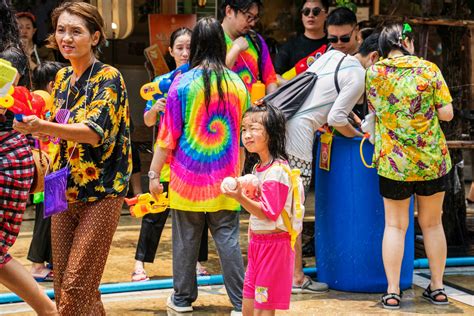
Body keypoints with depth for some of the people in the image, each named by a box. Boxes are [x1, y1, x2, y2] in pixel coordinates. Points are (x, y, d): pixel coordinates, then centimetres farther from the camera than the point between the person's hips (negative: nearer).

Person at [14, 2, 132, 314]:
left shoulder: (109, 78, -12)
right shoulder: (62, 77, 9)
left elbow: (94, 133, -27)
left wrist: (42, 126, -40)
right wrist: (30, 125, 1)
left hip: (101, 193, -7)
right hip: (65, 192, 7)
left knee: (76, 286, -10)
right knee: (62, 284, 9)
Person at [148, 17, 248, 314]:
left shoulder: (183, 83, -7)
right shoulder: (237, 84, 2)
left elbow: (168, 135, -6)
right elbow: (245, 134, 11)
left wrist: (154, 173, 1)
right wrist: (238, 172, 23)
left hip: (189, 177, -2)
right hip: (226, 178, 2)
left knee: (186, 240, 9)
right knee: (228, 239, 5)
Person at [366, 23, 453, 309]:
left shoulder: (373, 74, -3)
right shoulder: (429, 69, -4)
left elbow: (376, 112, 5)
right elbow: (446, 113, -6)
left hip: (394, 162, 0)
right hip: (433, 159, 1)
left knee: (395, 226, 8)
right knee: (432, 224, 14)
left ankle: (392, 293, 4)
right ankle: (437, 288, 21)